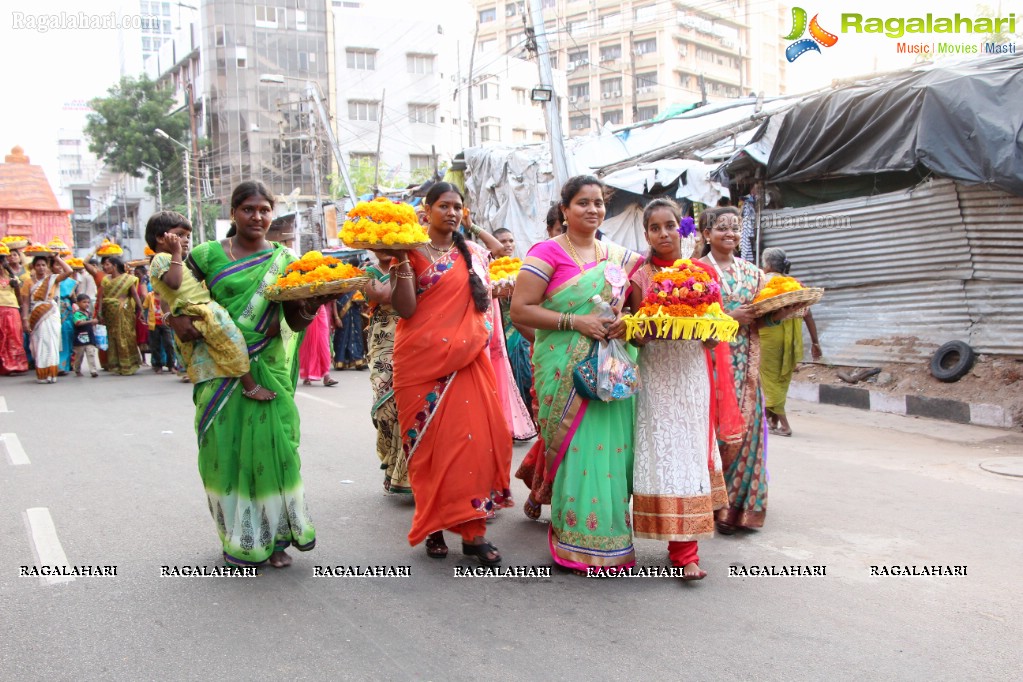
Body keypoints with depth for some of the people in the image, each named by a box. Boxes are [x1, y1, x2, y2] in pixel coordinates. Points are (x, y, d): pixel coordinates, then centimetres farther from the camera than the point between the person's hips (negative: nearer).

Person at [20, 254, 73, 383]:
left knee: (51, 344, -2)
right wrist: (25, 320, -6)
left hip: (52, 316, 0)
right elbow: (25, 303, 2)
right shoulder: (29, 282, 5)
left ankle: (51, 374, 1)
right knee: (39, 344, 0)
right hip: (37, 317, 0)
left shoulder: (53, 279, 7)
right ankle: (41, 375, 3)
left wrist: (57, 258, -2)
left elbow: (68, 271, -8)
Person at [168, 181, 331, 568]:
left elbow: (296, 321, 2)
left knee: (271, 446, -2)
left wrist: (313, 304, -19)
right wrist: (177, 319, -14)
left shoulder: (284, 261, 6)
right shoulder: (208, 255, 5)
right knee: (225, 448, 4)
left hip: (269, 369, 0)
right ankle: (237, 539, 20)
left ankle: (275, 537, 13)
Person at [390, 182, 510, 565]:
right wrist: (400, 262, -17)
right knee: (430, 442, 0)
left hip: (468, 361, 3)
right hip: (422, 360, -3)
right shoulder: (412, 252, 2)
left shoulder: (474, 254, 15)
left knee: (474, 438, -6)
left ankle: (473, 531, 0)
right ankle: (433, 527, 13)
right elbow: (405, 309, -10)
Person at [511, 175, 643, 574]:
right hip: (566, 371, -5)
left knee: (612, 446, 4)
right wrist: (574, 321, -18)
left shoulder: (617, 256, 14)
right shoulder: (548, 252, -4)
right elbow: (520, 309, -10)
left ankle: (609, 532, 21)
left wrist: (627, 322, 0)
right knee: (575, 446, -4)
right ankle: (579, 544, 10)